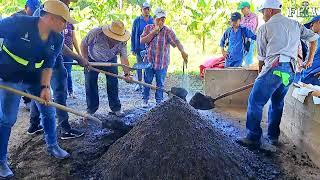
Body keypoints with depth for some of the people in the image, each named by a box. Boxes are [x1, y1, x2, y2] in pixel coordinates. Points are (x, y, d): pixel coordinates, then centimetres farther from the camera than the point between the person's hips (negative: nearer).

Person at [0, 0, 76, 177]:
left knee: (49, 112, 9)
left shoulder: (57, 39, -9)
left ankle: (52, 146, 31)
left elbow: (48, 65, -3)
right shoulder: (18, 23, -24)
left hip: (36, 78, 5)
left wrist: (45, 86, -15)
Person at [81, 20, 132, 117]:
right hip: (93, 60, -2)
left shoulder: (122, 41, -25)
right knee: (90, 83, -1)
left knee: (113, 83, 0)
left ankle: (116, 108, 13)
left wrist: (127, 73, -33)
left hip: (110, 60, 2)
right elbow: (83, 44, -19)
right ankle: (91, 109, 13)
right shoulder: (96, 33, -34)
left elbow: (124, 57, -23)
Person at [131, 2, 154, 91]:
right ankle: (139, 83, 23)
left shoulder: (153, 21, 1)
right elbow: (133, 35, 1)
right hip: (139, 47, 0)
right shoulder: (137, 21, -1)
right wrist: (133, 48, -3)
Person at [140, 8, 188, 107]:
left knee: (160, 83, 9)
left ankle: (159, 102, 23)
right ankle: (145, 100, 28)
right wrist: (153, 32, -16)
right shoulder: (148, 28, 2)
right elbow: (142, 41, -7)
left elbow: (177, 42, -20)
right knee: (147, 82, 13)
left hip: (162, 63, -2)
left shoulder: (168, 31, -8)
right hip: (149, 61, 2)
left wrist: (182, 51, -39)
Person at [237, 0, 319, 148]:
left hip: (275, 68, -7)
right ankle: (273, 137, 24)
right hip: (290, 71, 7)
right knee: (277, 103, 18)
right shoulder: (295, 24, 23)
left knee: (255, 101, -4)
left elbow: (261, 56, 10)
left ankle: (253, 138, -6)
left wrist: (260, 72, 24)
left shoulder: (265, 27, 8)